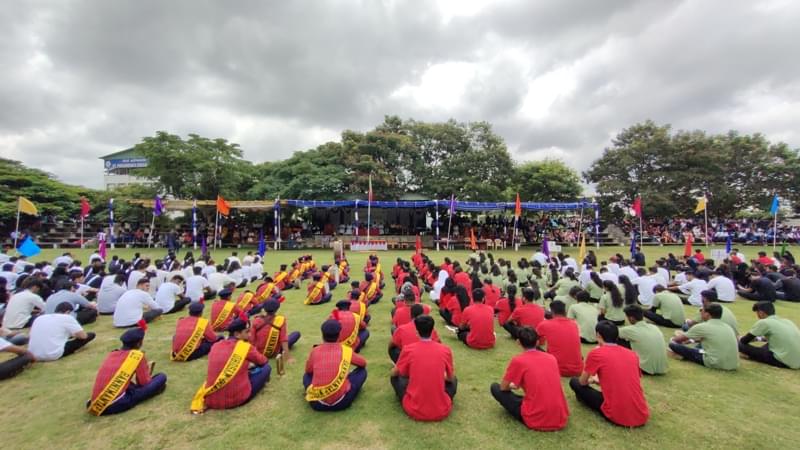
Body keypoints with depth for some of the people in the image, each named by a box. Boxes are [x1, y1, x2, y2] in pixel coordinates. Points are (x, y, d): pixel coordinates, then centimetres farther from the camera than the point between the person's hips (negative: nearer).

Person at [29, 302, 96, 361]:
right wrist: (73, 334, 20)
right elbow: (83, 336, -5)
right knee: (91, 335, 0)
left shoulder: (40, 318, 12)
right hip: (53, 355, -7)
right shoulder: (67, 318, -6)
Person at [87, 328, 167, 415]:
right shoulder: (137, 355, -3)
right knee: (161, 377, -3)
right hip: (116, 405, -7)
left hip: (95, 404, 7)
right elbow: (145, 382, 4)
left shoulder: (112, 354, 15)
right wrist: (147, 369, 23)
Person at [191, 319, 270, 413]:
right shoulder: (245, 347, -9)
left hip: (211, 401, 6)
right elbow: (263, 361, 10)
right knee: (266, 367, 11)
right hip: (237, 399, -6)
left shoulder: (215, 346, 4)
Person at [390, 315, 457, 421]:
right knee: (454, 381, 27)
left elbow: (394, 373, 8)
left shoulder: (408, 349, -9)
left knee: (395, 377, 21)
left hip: (414, 411, -1)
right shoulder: (445, 350, -7)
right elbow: (450, 378, 10)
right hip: (441, 411, 1)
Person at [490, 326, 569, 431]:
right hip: (561, 420, 6)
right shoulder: (551, 358, 6)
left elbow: (503, 387, 3)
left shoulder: (518, 360, -9)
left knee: (495, 387, 7)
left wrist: (513, 386, 26)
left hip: (536, 421, -6)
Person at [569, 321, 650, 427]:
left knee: (574, 382, 10)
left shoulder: (596, 353, -7)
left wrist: (592, 380, 30)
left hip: (617, 417, -5)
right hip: (642, 416, 6)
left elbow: (582, 382, 5)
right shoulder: (632, 354, 8)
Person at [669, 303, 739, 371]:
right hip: (733, 365, 7)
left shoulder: (702, 327, -6)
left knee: (672, 344, -7)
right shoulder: (727, 326, 12)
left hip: (715, 364, -7)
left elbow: (678, 339, 6)